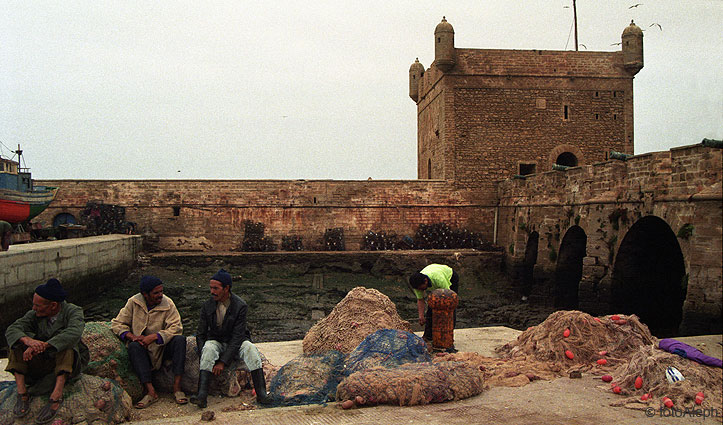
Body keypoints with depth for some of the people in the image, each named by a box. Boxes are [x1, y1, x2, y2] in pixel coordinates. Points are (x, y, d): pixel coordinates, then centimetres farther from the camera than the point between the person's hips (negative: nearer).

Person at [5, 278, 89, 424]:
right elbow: (11, 330, -15)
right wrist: (28, 340, -37)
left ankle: (56, 396, -39)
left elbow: (74, 333, -33)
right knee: (20, 340, -15)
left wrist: (43, 345, -41)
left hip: (69, 364, -4)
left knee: (65, 342, -32)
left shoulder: (73, 311, -12)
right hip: (42, 365, 4)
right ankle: (22, 394, -22)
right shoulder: (34, 315, -1)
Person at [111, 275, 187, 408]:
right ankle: (151, 391, -36)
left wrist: (154, 337, -28)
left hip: (163, 347, 0)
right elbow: (117, 323, 1)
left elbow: (176, 327, -16)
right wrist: (132, 336, -18)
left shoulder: (168, 304, -8)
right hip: (143, 349, 1)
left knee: (180, 339, -29)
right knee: (133, 346, -32)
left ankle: (177, 387, -31)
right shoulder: (133, 303, -3)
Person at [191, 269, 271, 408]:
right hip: (216, 340, 2)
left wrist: (223, 361, -27)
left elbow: (237, 337, -19)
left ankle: (261, 394, -36)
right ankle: (202, 395, -42)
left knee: (250, 348, -32)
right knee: (209, 348, -32)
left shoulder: (240, 306, -16)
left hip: (236, 342, -1)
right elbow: (200, 335, -2)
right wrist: (206, 359, -18)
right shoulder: (207, 306, -7)